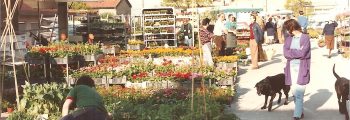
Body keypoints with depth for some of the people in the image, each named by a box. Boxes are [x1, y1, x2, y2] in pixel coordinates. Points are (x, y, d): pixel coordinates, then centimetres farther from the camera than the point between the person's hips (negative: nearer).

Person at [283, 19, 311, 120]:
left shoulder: (305, 38, -4)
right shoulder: (289, 38, 11)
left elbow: (302, 53, -14)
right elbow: (285, 53, -2)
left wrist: (291, 52, -5)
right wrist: (297, 53, -12)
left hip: (302, 69, -5)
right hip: (291, 68, 6)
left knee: (299, 93, -9)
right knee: (294, 92, 12)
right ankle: (300, 112, 27)